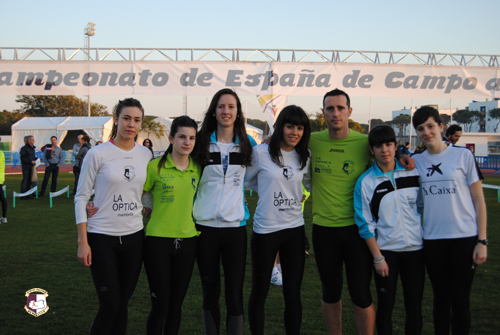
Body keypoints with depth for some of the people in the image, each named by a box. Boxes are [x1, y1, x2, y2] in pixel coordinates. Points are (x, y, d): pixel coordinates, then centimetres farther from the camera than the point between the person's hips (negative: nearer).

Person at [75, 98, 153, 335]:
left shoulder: (145, 155, 5)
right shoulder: (98, 154, -8)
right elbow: (81, 197, -5)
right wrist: (82, 242, -9)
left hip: (134, 236, 4)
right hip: (102, 237, -4)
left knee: (122, 304, 10)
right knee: (110, 305, -6)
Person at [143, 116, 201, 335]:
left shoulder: (197, 169, 6)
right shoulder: (155, 166, -6)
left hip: (187, 240, 4)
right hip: (158, 241, -4)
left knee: (176, 304, 12)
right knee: (160, 304, -1)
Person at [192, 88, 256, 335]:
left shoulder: (248, 144, 5)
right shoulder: (201, 142, 2)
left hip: (235, 225, 0)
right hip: (205, 225, 0)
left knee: (235, 294, -2)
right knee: (210, 292, 10)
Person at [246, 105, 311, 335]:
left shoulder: (304, 157, 5)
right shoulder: (260, 152, -7)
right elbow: (247, 180, 5)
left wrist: (292, 194, 10)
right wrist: (270, 193, 3)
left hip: (294, 229, 4)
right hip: (265, 230, -3)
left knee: (293, 292, 8)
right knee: (260, 291, 8)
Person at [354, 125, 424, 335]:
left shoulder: (414, 172, 1)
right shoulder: (365, 182, -5)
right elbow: (365, 224, -4)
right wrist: (377, 258, -7)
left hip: (415, 248, 2)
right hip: (385, 250, -2)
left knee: (414, 307, 6)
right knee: (386, 306, 5)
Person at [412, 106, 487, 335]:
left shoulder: (463, 155, -2)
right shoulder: (416, 161, 7)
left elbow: (479, 199, -1)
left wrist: (482, 241, -6)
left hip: (465, 238, -3)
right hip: (432, 239, 3)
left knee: (460, 298, 2)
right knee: (440, 297, 12)